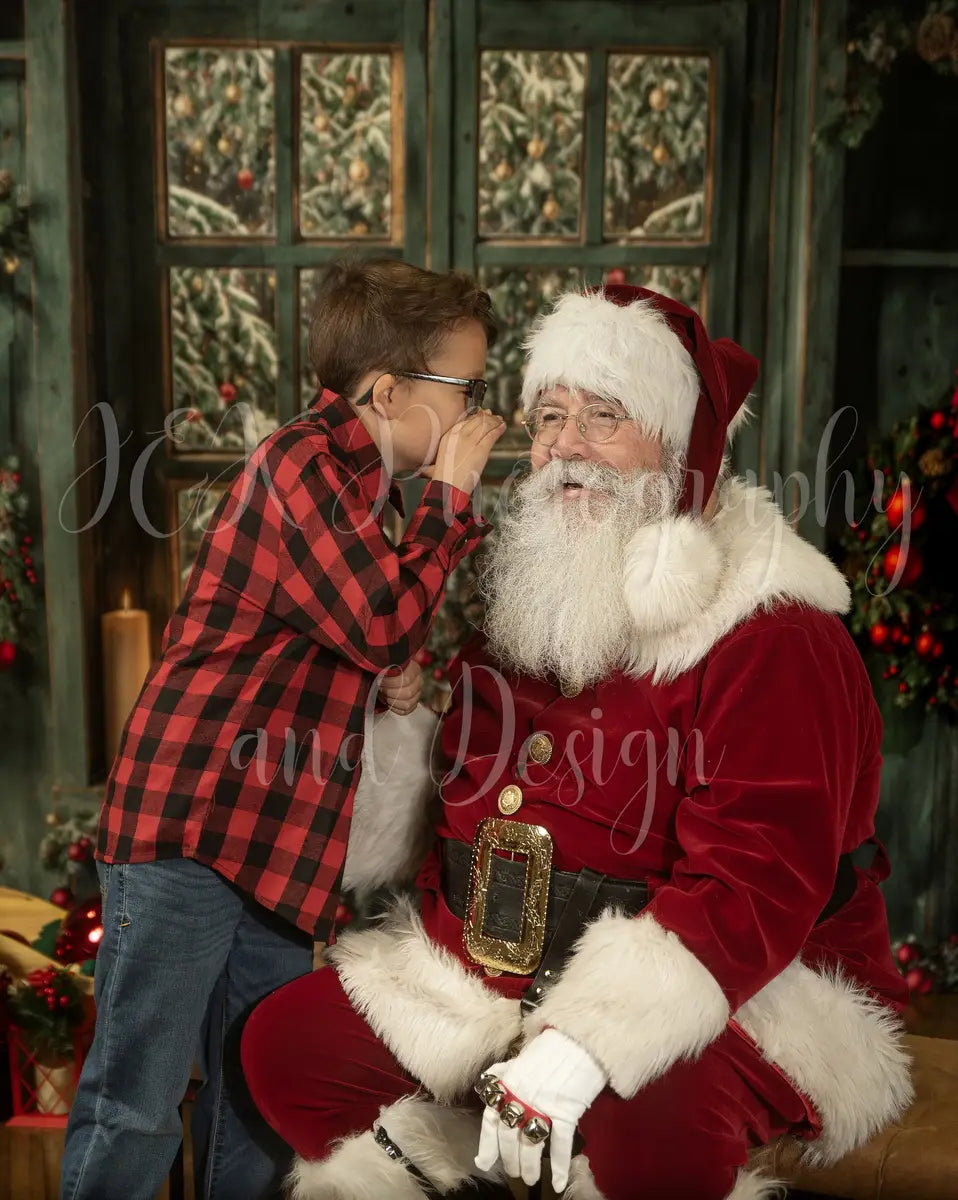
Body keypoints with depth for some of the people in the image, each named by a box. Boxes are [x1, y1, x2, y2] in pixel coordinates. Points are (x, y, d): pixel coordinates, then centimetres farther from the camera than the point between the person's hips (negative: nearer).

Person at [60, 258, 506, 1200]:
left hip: (281, 836, 9)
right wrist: (450, 496, -9)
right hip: (190, 818, -9)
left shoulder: (360, 484, 17)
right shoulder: (302, 460, -12)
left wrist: (390, 686, 7)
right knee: (138, 1105, -2)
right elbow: (383, 622, -19)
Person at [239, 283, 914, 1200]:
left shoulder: (771, 636, -16)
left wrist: (584, 1045, -32)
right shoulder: (521, 599, 8)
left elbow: (753, 884, -25)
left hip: (740, 993, -6)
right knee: (286, 1040, 2)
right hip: (494, 977, 7)